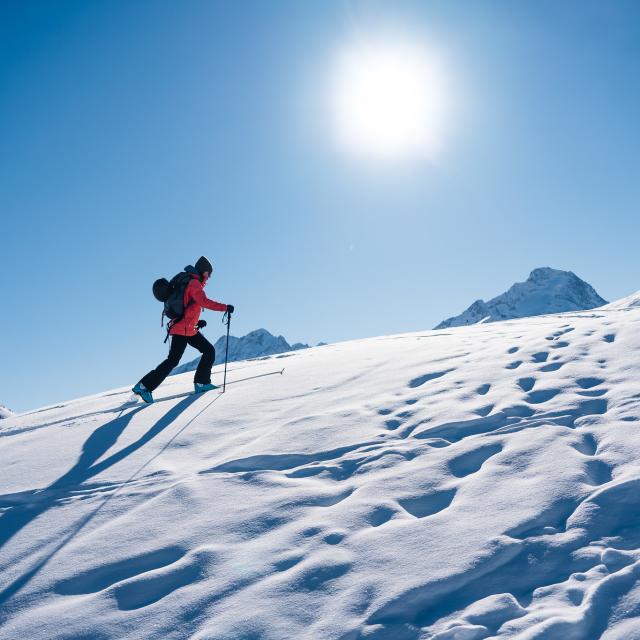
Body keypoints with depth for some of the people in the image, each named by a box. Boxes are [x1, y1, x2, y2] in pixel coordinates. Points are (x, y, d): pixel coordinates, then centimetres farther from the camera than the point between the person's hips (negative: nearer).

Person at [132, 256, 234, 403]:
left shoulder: (191, 283, 18)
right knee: (173, 360, -10)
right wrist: (225, 307, -24)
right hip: (182, 329, -10)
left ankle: (202, 383, 10)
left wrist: (196, 321, 17)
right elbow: (204, 302, -26)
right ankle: (144, 386, -7)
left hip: (190, 330, 10)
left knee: (209, 351, 9)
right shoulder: (194, 283, -11)